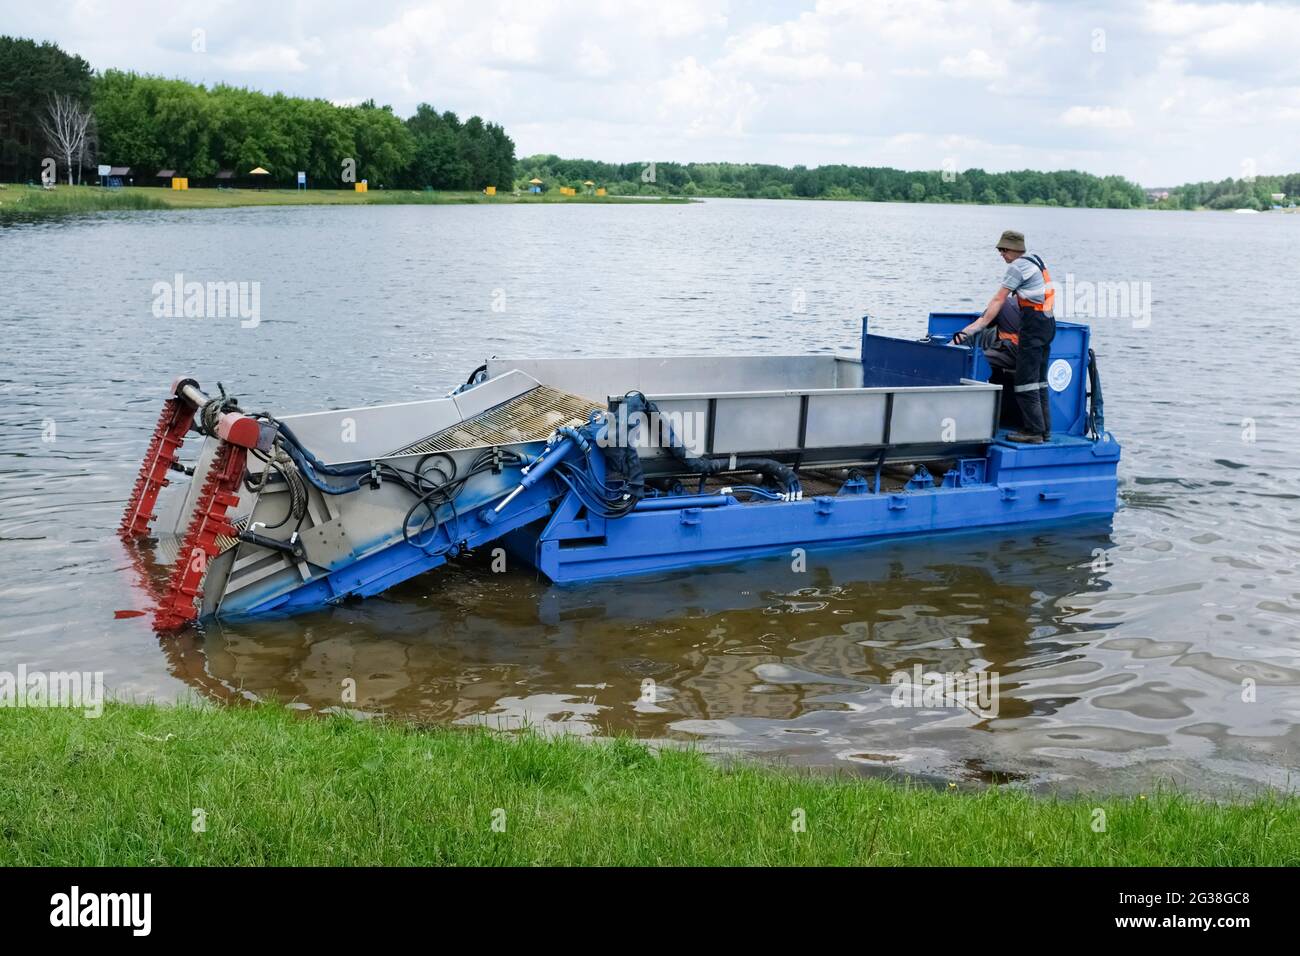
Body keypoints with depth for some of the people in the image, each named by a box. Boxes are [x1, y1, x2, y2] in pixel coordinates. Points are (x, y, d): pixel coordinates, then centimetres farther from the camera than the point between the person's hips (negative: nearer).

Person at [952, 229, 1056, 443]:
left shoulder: (1017, 267, -10)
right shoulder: (1036, 260, 18)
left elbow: (998, 301, -14)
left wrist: (976, 327, -15)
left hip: (1034, 323, -9)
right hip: (1048, 322, 9)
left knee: (1026, 379, -7)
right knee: (1040, 379, 11)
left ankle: (1033, 431, -8)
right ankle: (1044, 429, 12)